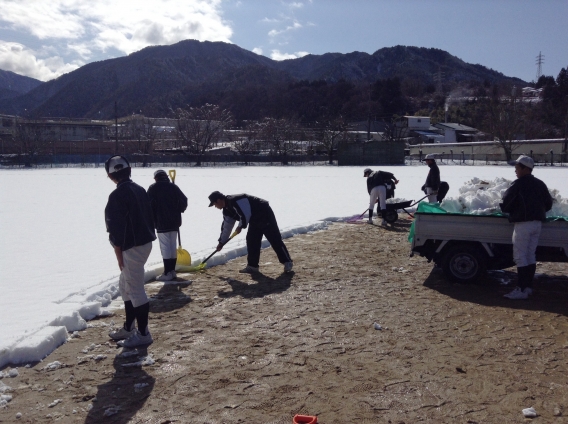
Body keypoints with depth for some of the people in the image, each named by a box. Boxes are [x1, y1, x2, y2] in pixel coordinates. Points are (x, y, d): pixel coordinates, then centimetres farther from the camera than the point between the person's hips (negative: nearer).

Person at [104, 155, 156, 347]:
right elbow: (149, 217, 15)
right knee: (126, 285, 20)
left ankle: (143, 333, 6)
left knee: (135, 289, -1)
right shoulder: (140, 190, 10)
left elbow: (116, 228, -17)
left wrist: (119, 255, -11)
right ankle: (129, 327, 30)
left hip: (132, 247, -10)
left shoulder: (117, 196, -16)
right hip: (145, 242, 10)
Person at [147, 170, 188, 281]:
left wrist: (152, 219, -1)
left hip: (161, 222, -5)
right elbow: (184, 200, 4)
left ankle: (167, 273, -6)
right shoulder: (173, 187, 8)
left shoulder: (153, 188, -4)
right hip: (174, 221, 5)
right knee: (173, 246, 11)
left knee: (165, 247, -5)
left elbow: (150, 205, -10)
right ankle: (172, 271, 17)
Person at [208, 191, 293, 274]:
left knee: (275, 240, -10)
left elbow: (246, 215, -27)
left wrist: (240, 226, -9)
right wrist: (221, 242, 23)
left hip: (265, 215, -10)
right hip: (255, 220, 10)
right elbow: (226, 226, 19)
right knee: (251, 241, 5)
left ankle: (287, 262, -5)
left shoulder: (234, 201, -24)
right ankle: (252, 266, 11)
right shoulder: (227, 209, 10)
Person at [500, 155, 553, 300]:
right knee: (530, 255, 13)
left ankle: (522, 290, -7)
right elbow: (548, 204, 16)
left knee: (520, 256, -5)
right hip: (537, 223, 8)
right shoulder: (540, 184, 12)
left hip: (523, 224, -8)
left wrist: (508, 210, 11)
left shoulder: (518, 184, -11)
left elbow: (505, 204, -11)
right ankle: (528, 287, 15)